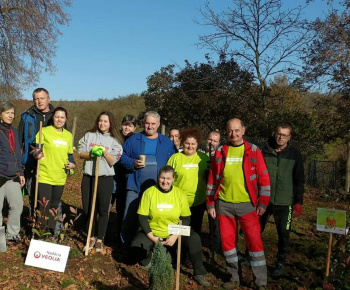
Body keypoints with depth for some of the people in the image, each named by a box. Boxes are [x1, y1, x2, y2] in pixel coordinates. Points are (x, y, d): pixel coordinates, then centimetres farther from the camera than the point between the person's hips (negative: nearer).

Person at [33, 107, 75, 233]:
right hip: (44, 176, -5)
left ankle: (51, 232, 29)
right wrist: (37, 153, -31)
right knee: (44, 207, -3)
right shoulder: (44, 131, -7)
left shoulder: (69, 135, 9)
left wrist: (72, 164, -2)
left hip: (60, 177, 5)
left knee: (54, 206, 16)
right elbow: (36, 150, -9)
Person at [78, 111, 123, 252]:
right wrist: (91, 153, -16)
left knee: (103, 210, 3)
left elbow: (112, 161, -5)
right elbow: (80, 153, 3)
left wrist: (104, 151, -19)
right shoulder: (89, 135, 8)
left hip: (105, 178, -2)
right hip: (88, 177, 2)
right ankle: (91, 237, 23)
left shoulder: (115, 140, 2)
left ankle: (99, 239, 16)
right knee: (88, 209, 7)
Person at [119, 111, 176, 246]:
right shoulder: (133, 139, 5)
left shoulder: (167, 142, 7)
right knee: (129, 217, 2)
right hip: (135, 187, 0)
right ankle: (126, 245, 18)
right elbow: (123, 157, 5)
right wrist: (133, 163, -15)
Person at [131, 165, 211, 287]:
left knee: (194, 239, -25)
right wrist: (152, 237, -17)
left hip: (174, 233, 0)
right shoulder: (149, 192, -10)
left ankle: (199, 274, -5)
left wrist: (175, 236, -17)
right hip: (152, 233, 0)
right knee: (136, 248, -26)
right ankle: (150, 262, 11)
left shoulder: (180, 194, -7)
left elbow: (186, 218, -3)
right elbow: (142, 217, -8)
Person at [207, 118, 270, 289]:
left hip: (247, 204, -2)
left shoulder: (254, 151, -1)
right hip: (224, 204, 3)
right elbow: (212, 179, 8)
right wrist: (210, 204, 5)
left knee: (254, 241, -1)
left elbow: (263, 178, -1)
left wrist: (262, 203, -5)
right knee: (227, 241, 9)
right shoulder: (220, 152, 4)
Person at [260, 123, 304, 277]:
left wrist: (298, 202, -3)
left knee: (283, 234, 7)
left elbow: (299, 180, 1)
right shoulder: (264, 151, -1)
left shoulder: (295, 154, -2)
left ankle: (280, 262, 25)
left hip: (284, 202, -1)